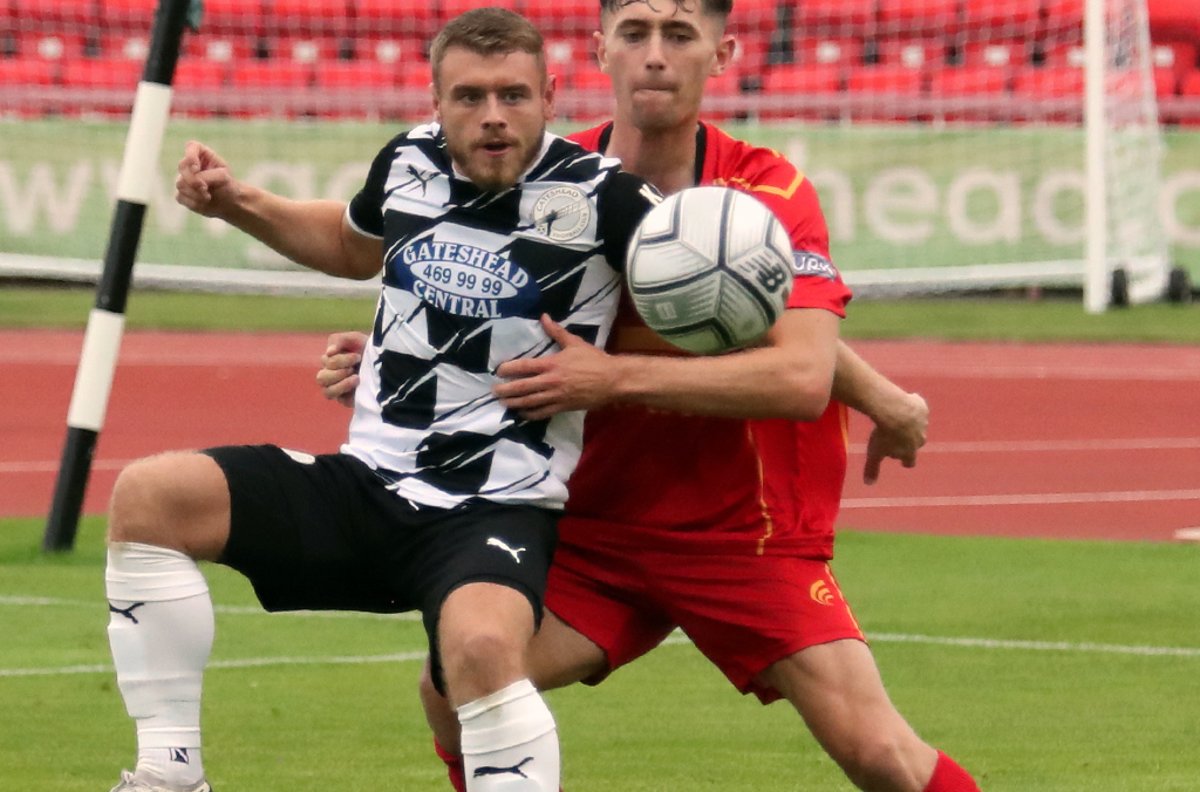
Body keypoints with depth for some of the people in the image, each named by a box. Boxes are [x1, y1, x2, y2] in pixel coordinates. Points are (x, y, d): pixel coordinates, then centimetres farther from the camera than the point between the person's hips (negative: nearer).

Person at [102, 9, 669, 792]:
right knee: (148, 495, -12)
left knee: (481, 645, -39)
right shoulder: (410, 163, 5)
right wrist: (237, 204, 15)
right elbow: (352, 242, 29)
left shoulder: (600, 195, -11)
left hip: (495, 512, -6)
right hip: (366, 486, 6)